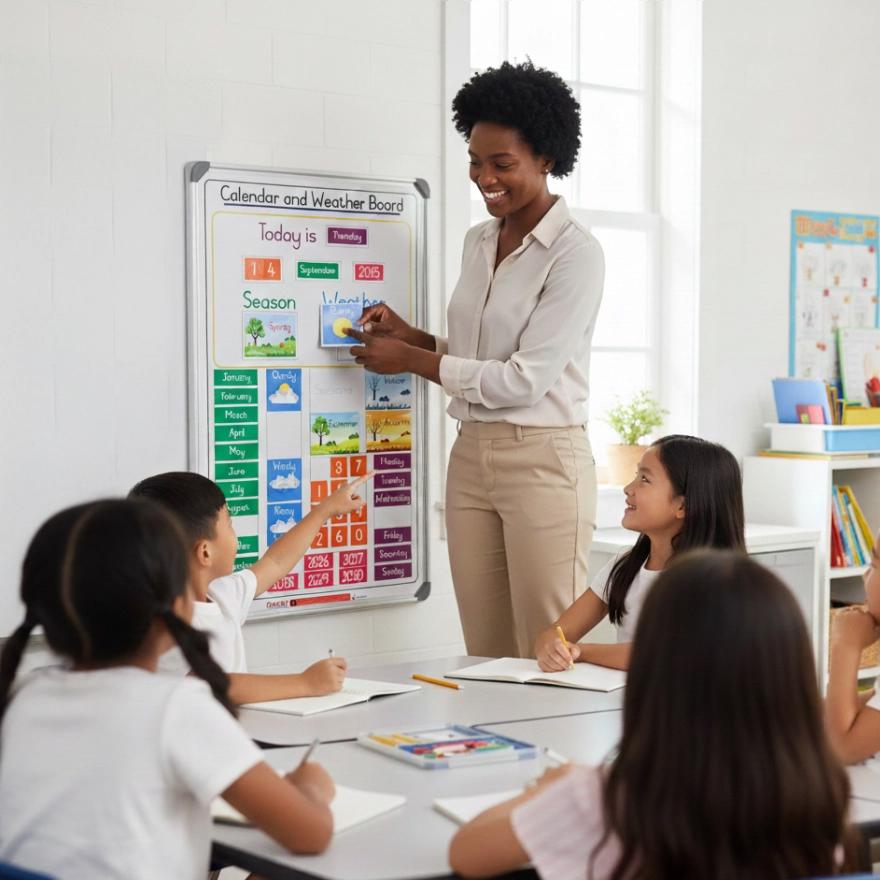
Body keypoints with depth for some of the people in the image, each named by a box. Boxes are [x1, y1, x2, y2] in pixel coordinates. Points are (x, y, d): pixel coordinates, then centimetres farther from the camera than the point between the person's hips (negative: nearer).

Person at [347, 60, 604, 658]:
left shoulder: (575, 255, -12)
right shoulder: (479, 242, 12)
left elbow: (524, 380, -16)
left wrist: (412, 361, -9)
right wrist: (410, 335, 6)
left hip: (542, 459, -7)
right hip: (471, 457, 7)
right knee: (486, 655, 10)